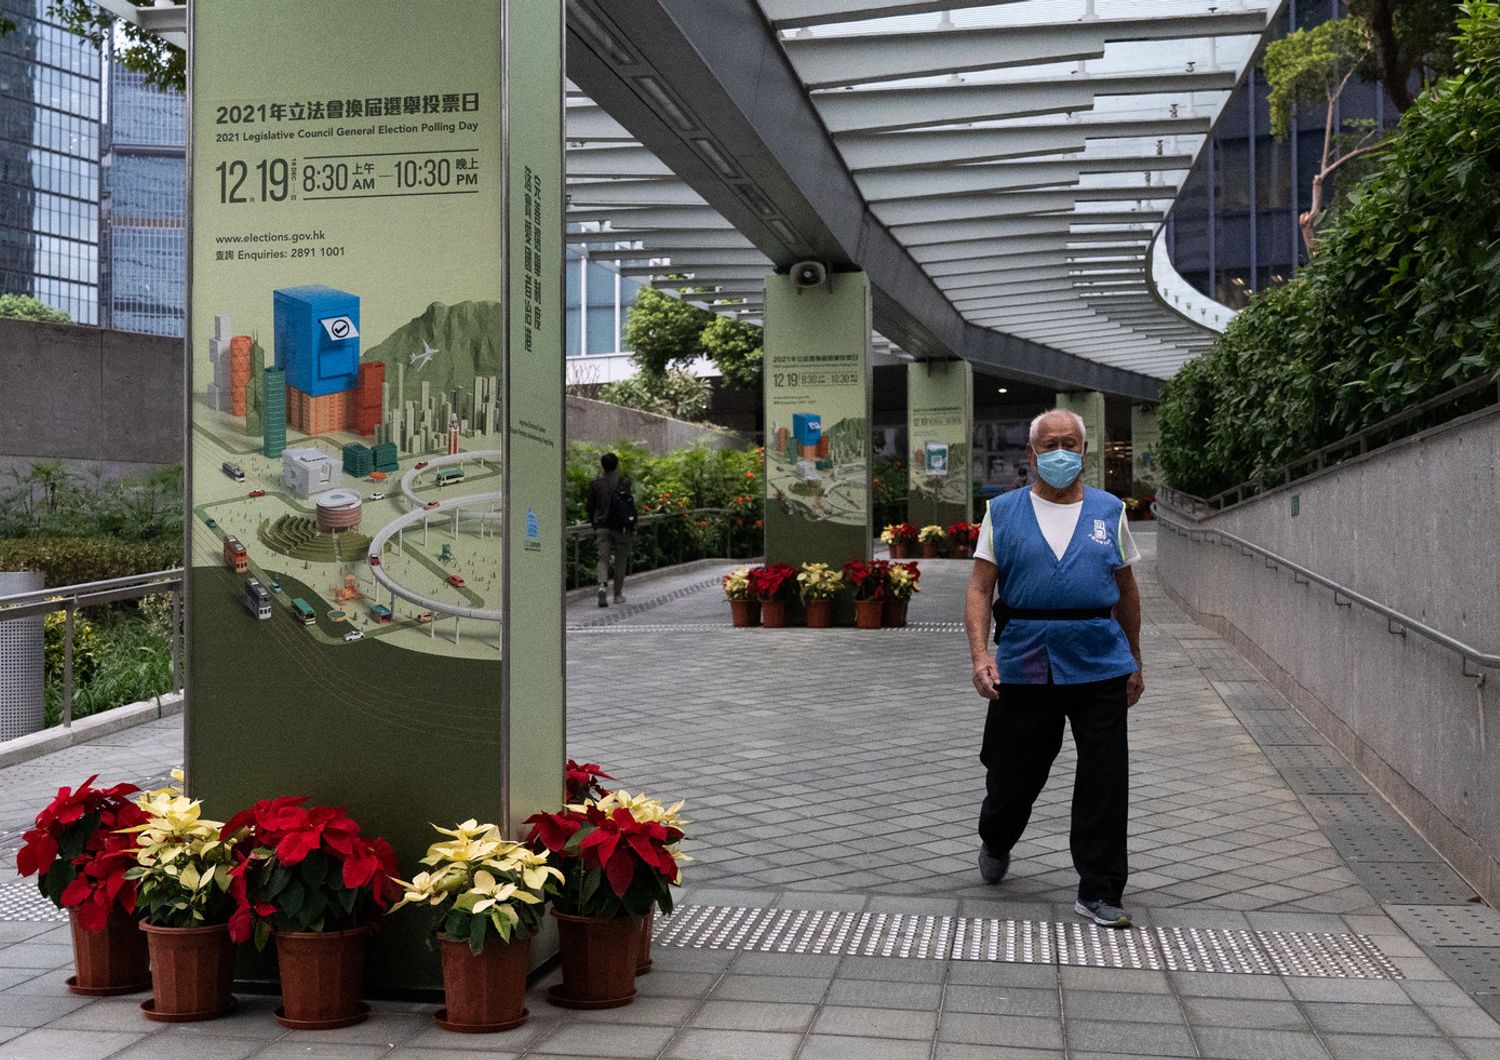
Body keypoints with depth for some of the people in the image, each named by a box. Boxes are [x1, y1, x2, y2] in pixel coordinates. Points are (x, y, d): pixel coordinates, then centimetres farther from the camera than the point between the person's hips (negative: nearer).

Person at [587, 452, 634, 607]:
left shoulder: (595, 484, 3)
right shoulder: (624, 482, -4)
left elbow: (591, 507, 9)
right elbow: (630, 503, -8)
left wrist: (594, 525, 21)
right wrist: (633, 524, -1)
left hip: (602, 527, 1)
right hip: (621, 526, -1)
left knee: (603, 558, 1)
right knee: (620, 560, 11)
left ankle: (603, 585, -26)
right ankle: (618, 594, 17)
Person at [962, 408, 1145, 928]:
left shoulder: (1110, 511, 10)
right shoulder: (1003, 512, 4)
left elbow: (1126, 591, 16)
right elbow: (980, 589, -1)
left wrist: (1134, 663, 17)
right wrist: (980, 655, -14)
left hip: (1099, 666, 1)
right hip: (1024, 666, -1)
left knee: (1105, 782, -2)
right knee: (1013, 773, 11)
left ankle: (1099, 893, 9)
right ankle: (995, 844, 42)